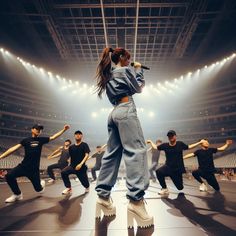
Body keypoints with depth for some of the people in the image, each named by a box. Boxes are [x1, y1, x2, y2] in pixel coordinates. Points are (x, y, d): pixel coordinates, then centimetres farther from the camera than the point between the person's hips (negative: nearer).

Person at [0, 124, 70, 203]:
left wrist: (64, 130, -2)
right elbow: (14, 148, 0)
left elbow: (53, 137, 3)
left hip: (34, 169, -1)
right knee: (9, 175, -22)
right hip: (23, 166, 1)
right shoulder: (26, 140, 4)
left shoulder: (41, 139, 4)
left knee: (38, 189, 1)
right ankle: (17, 194, 4)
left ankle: (41, 184, 42)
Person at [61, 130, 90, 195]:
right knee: (63, 172, -24)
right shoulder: (71, 147, 6)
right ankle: (69, 188, -7)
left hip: (81, 167, -3)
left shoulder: (84, 145, -6)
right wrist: (69, 165, 11)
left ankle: (87, 187, 46)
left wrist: (81, 164, -27)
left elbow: (87, 155, -16)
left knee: (84, 181, 7)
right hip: (72, 166, 3)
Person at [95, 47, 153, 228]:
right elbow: (139, 88, 6)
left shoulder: (108, 75, 27)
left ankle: (103, 195, 6)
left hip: (114, 113, 9)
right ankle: (136, 199, -22)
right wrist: (138, 70, 21)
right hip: (126, 110, -8)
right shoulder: (125, 70, 5)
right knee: (136, 151, -15)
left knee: (112, 153, 5)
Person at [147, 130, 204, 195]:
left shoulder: (180, 144, -3)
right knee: (158, 171, -32)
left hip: (178, 169, 0)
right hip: (168, 167, 0)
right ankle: (164, 189, -9)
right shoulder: (165, 145, -4)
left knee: (180, 187, 6)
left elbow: (188, 147, 13)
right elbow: (156, 147, 11)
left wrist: (199, 142, 15)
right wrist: (151, 142, 17)